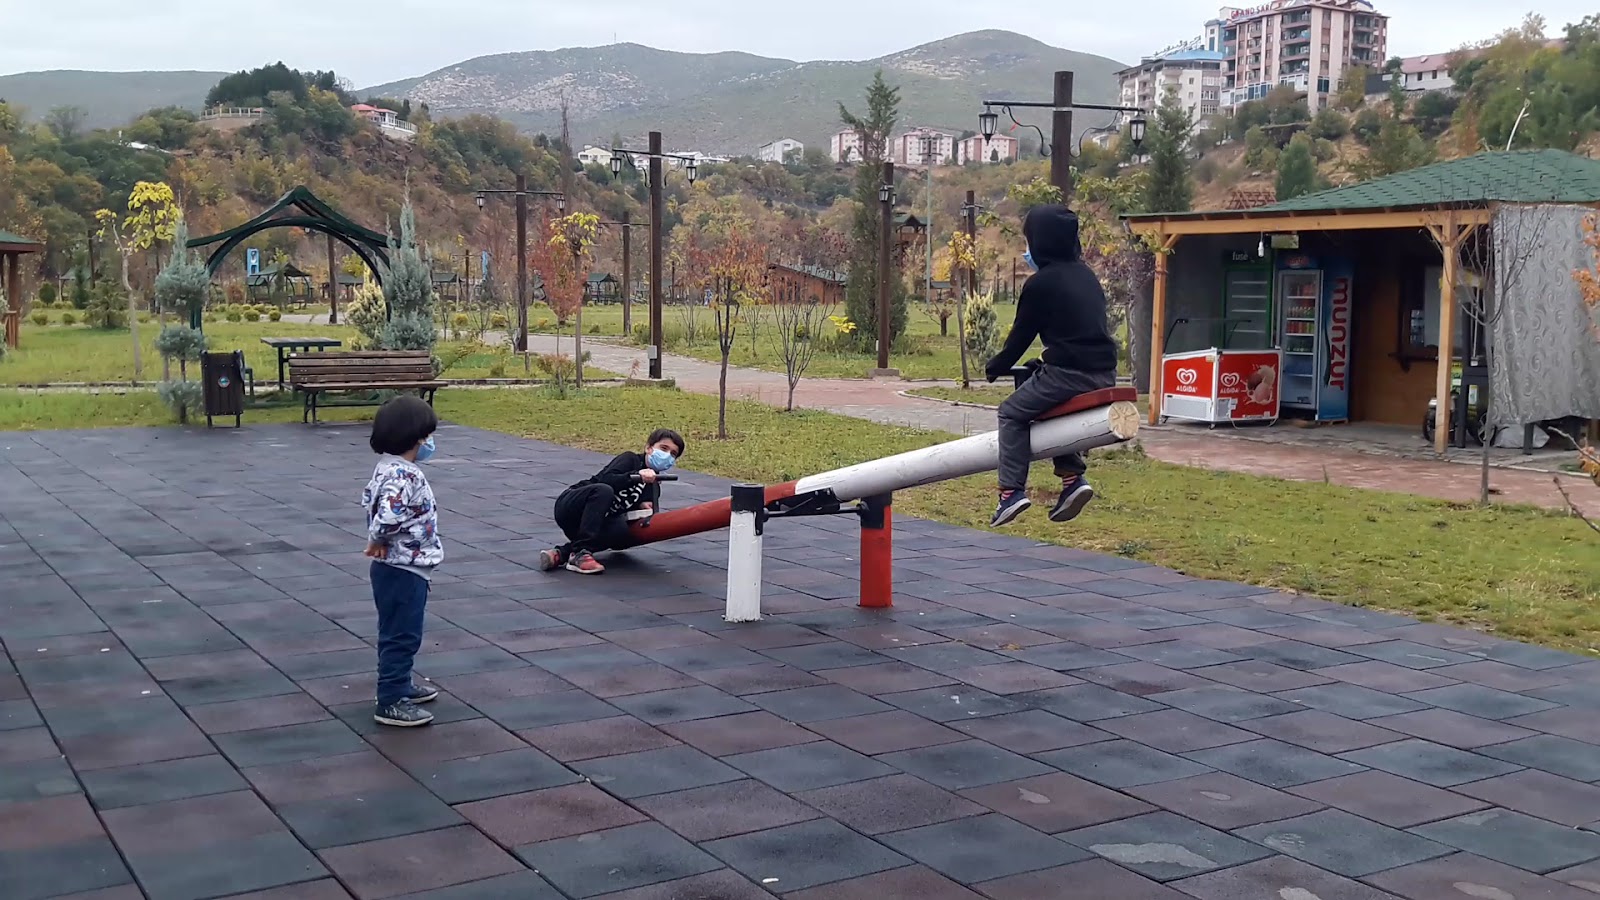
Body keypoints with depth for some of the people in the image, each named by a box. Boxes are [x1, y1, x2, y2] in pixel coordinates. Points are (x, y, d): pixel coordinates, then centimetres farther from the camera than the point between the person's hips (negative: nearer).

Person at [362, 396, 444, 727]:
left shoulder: (389, 469, 7)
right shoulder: (404, 476, -26)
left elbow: (369, 499, 19)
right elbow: (387, 517, -37)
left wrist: (380, 541, 10)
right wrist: (377, 541, -17)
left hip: (397, 568, 10)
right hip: (403, 570, -10)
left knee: (397, 633, 23)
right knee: (401, 636, -2)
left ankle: (401, 684, 37)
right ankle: (391, 702, 4)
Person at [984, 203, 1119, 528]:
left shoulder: (1039, 284, -6)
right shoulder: (1086, 276, 17)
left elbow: (1022, 334, 0)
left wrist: (995, 368, 16)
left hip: (1068, 373, -8)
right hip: (1104, 373, 8)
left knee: (1012, 413, 8)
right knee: (1054, 408, 31)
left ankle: (1012, 489, -2)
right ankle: (1073, 477, 18)